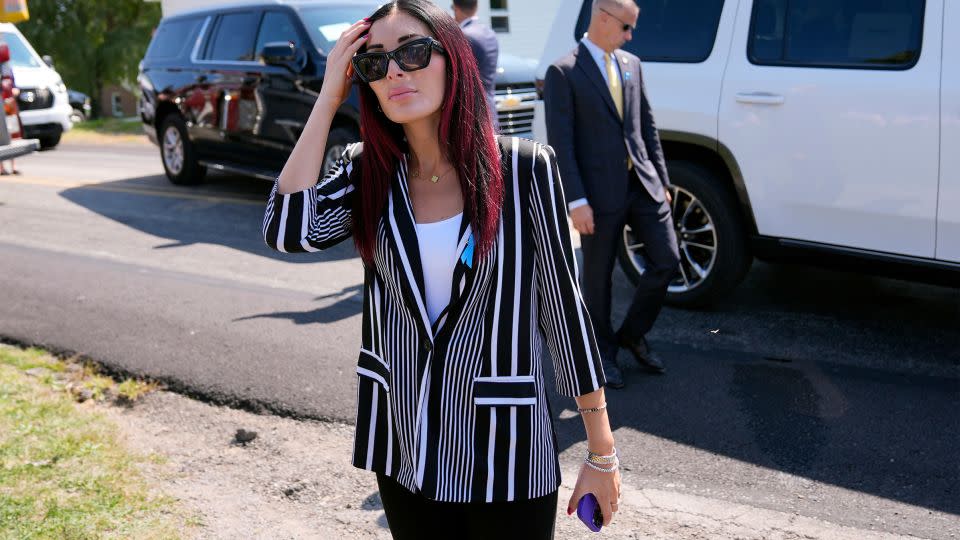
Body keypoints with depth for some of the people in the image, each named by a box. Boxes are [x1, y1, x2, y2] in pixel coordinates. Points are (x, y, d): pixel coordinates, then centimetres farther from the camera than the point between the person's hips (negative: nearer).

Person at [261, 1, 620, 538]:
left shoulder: (524, 167, -11)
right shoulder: (367, 172, -1)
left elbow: (565, 308, -7)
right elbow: (288, 231, -19)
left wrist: (602, 453, -4)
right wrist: (329, 99, -12)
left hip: (505, 452, -3)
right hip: (403, 451, 3)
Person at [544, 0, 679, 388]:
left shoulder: (631, 64, 11)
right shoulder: (563, 73, -8)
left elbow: (647, 126, 15)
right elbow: (561, 143, -12)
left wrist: (661, 178, 11)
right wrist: (576, 201, -16)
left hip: (643, 183, 6)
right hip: (601, 193, -6)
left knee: (667, 261, 5)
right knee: (597, 277, 7)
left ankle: (632, 334, 26)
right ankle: (603, 353, 27)